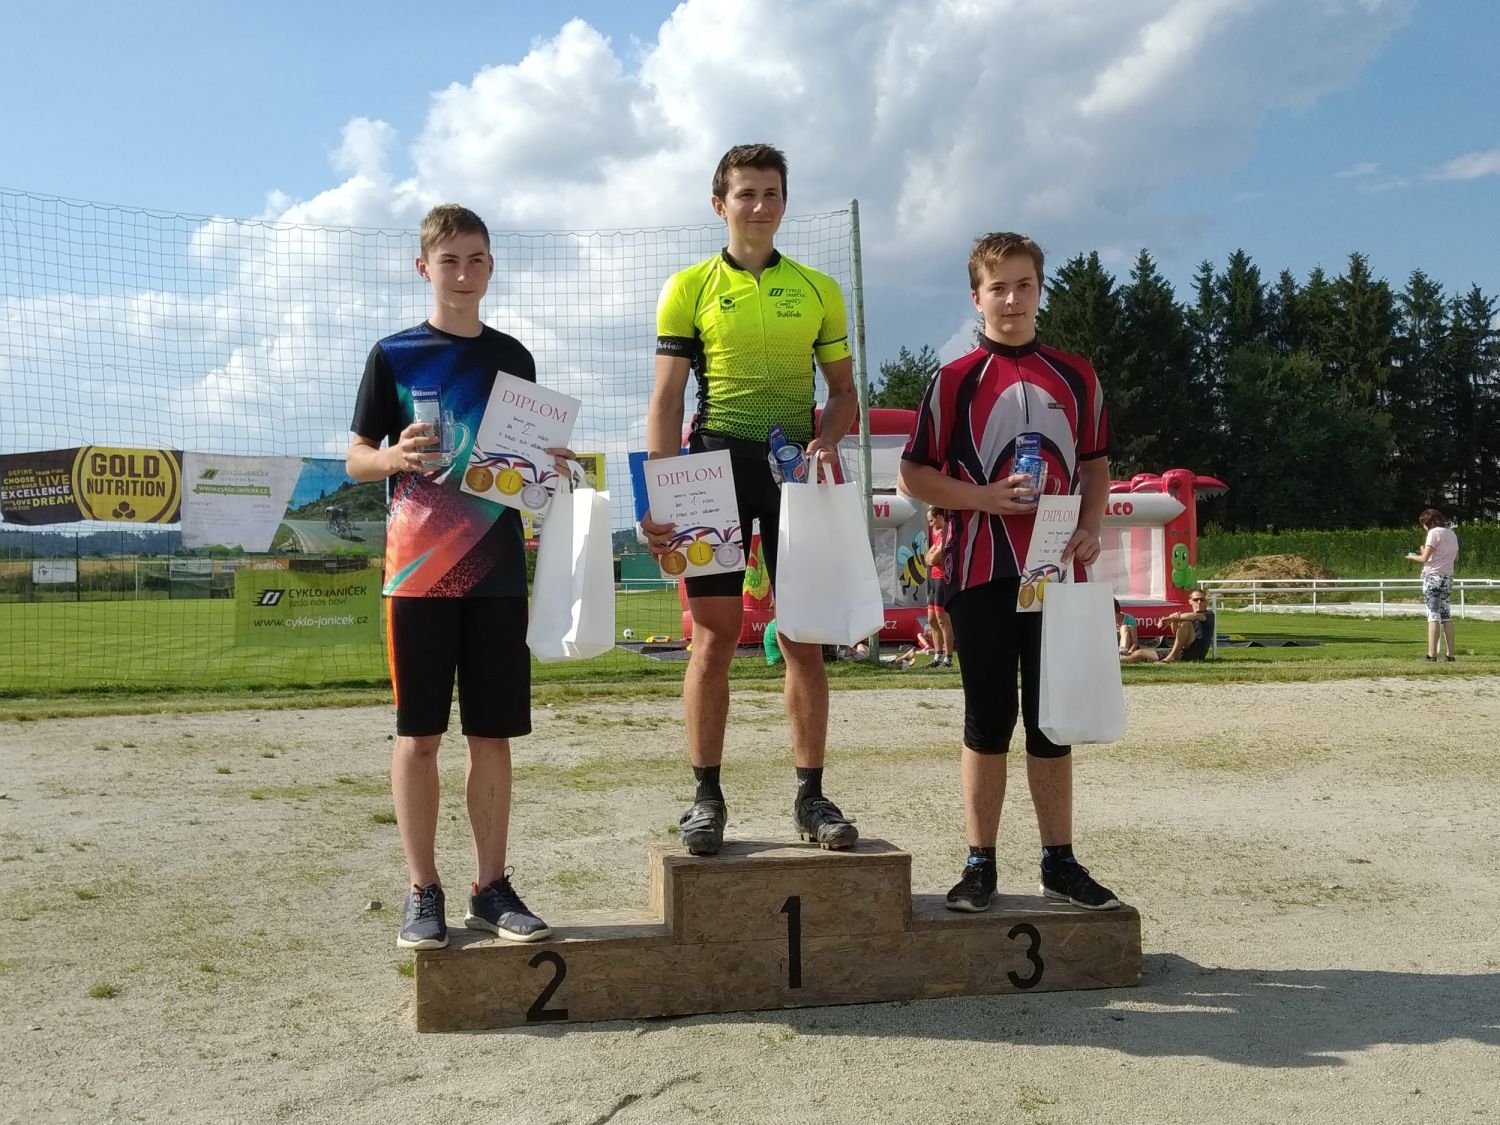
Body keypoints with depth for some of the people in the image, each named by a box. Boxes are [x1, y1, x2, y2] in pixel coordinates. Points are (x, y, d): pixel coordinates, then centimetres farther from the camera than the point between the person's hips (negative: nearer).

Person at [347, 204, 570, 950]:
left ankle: (491, 887, 14)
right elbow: (356, 459, 2)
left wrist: (551, 467, -4)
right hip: (419, 570, -2)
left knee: (494, 734, 5)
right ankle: (423, 893, 11)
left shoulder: (512, 357, 12)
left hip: (498, 571, 3)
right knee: (419, 734, 1)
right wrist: (396, 457, -19)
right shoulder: (394, 355, 3)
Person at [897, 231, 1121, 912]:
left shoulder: (1076, 378, 10)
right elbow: (913, 475, 1)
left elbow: (1096, 464, 17)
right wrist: (987, 497, -12)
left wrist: (1091, 526, -1)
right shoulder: (955, 381, 1)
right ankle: (980, 864, 13)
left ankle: (1060, 863, 18)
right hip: (981, 575, -2)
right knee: (988, 722, 2)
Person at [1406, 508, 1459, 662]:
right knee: (1446, 616, 11)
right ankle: (1451, 654, 11)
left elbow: (1424, 558, -14)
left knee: (1433, 615, -9)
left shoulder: (1434, 533, -9)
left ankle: (1432, 654, -11)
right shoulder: (1451, 533, 14)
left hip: (1433, 577, -7)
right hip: (1447, 578, 7)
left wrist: (1413, 556, 6)